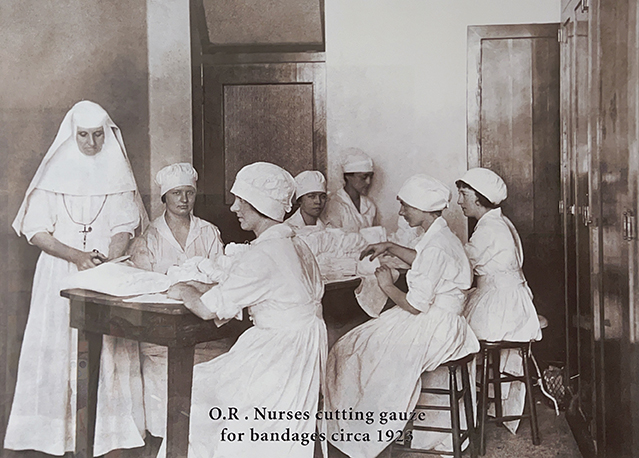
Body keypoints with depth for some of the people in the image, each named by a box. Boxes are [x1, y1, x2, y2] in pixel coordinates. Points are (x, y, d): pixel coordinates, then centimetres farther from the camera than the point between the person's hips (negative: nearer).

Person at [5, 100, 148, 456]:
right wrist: (75, 255, -16)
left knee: (107, 346, -1)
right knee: (59, 346, -1)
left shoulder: (116, 171, 4)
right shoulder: (56, 172, 1)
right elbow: (36, 230, -2)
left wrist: (107, 262, -17)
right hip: (60, 274, 0)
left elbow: (124, 227, 1)